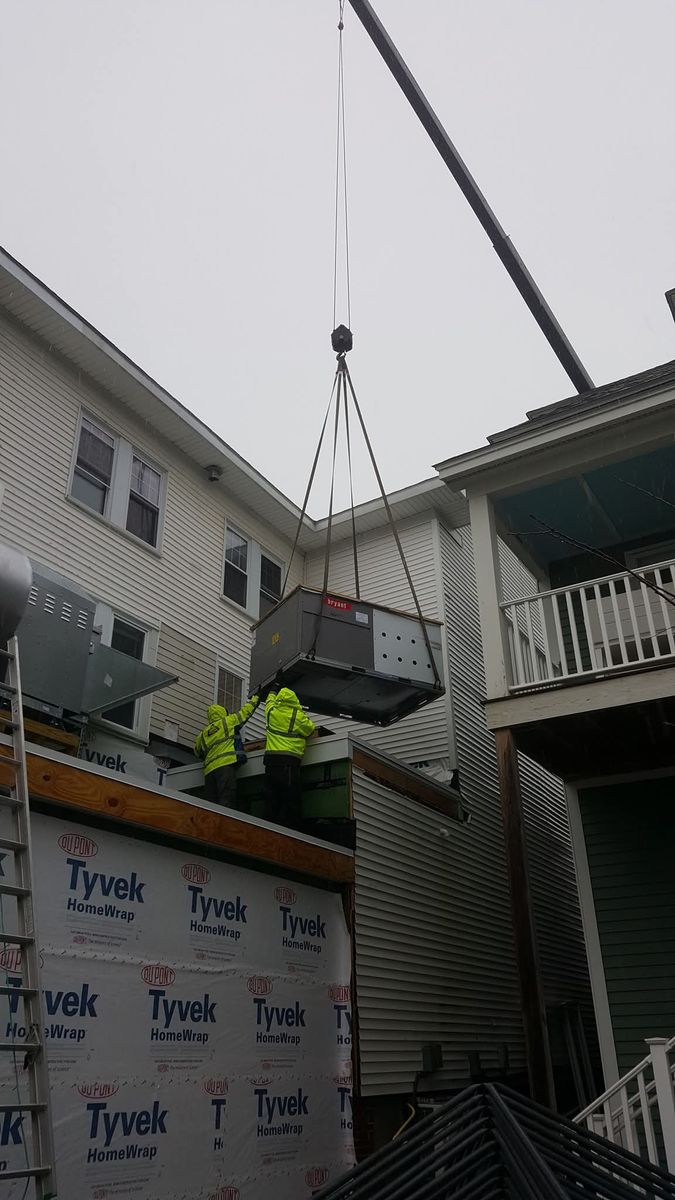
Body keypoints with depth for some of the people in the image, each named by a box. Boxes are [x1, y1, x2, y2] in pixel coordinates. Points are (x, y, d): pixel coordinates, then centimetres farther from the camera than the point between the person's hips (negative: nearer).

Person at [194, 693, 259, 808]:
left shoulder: (203, 733, 25)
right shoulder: (227, 722, 12)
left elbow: (198, 753, 36)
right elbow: (246, 711, 21)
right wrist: (255, 699, 38)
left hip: (209, 769, 6)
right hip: (226, 765, -6)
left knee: (212, 803, 2)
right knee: (227, 802, -17)